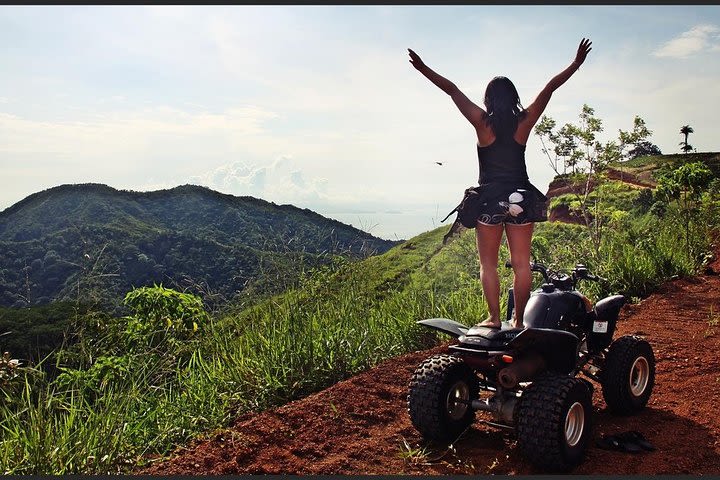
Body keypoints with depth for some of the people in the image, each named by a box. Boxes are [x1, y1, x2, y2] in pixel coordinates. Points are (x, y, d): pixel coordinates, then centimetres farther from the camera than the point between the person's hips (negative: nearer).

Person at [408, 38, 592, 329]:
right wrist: (576, 64, 16)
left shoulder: (482, 122, -5)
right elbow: (550, 88, 7)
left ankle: (494, 317, 4)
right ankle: (518, 319, 11)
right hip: (521, 199, 3)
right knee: (521, 263, 7)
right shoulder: (524, 122, 0)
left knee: (488, 263, 6)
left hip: (489, 198, -2)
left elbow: (452, 90, -2)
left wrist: (422, 68, 4)